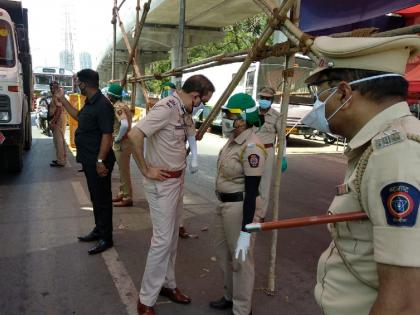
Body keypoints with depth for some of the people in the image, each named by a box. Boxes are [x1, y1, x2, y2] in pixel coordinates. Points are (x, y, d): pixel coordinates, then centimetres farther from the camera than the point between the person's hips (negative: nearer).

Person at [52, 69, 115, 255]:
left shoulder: (102, 105, -20)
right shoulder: (90, 103, 11)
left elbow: (107, 135, -25)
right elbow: (79, 117, 29)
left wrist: (100, 161, -29)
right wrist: (62, 99, 26)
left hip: (98, 162, -10)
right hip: (89, 160, 10)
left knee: (102, 199, 1)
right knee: (95, 197, 19)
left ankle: (106, 238, 13)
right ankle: (98, 230, 34)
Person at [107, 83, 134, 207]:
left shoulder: (118, 107, -18)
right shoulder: (122, 105, 12)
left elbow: (125, 125, -33)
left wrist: (117, 138, -21)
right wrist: (117, 138, 12)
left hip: (122, 143, -10)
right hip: (122, 142, 10)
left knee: (124, 171, -2)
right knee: (122, 170, 17)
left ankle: (127, 198, 6)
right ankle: (122, 194, 28)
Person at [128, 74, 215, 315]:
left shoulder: (181, 110, 7)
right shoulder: (166, 108, -21)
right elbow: (134, 135, -29)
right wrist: (146, 170, -22)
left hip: (178, 180, 9)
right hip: (162, 183, -9)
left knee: (172, 236, 17)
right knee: (163, 240, -4)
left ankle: (168, 284, 34)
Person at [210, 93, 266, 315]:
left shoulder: (252, 148, -23)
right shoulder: (233, 140, 5)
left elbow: (251, 192, -24)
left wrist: (245, 231, -24)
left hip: (239, 207, -10)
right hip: (223, 204, 10)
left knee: (240, 260, 7)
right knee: (224, 254, 23)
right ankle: (230, 296, 44)